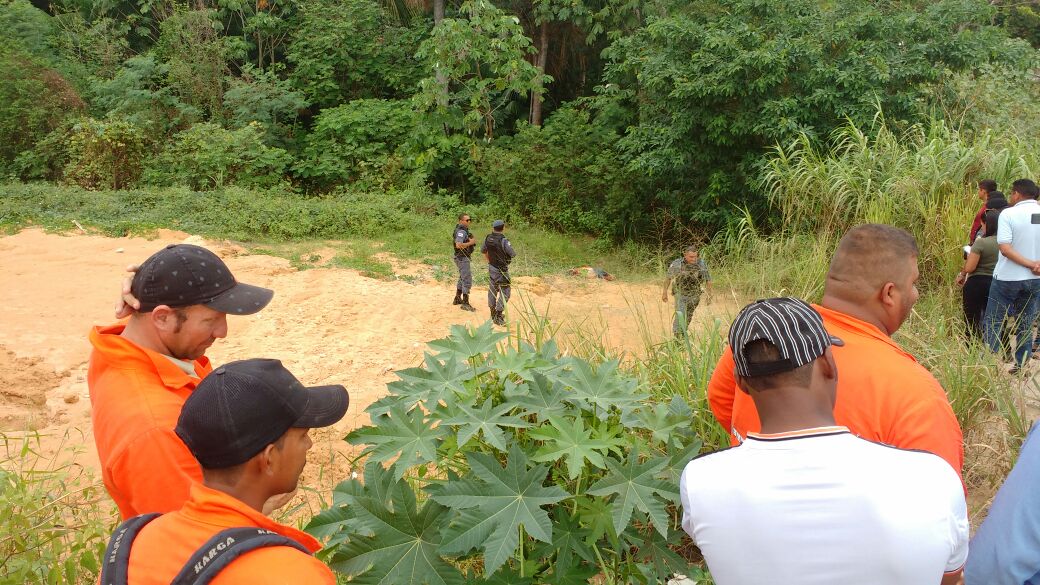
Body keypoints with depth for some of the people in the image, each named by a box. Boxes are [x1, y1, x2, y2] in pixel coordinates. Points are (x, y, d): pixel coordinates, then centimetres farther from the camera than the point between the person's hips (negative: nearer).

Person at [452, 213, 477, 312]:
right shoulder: (461, 231, -21)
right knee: (467, 281, -10)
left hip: (464, 258, 11)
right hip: (462, 258, -11)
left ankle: (457, 299, 34)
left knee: (462, 278, 23)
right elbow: (458, 245, -34)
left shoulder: (464, 230, 11)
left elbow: (454, 240, 25)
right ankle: (465, 303, -8)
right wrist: (471, 242, -25)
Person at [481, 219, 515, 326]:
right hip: (501, 270, -7)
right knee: (504, 291, 0)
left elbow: (483, 251, 14)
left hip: (491, 268, 7)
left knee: (492, 289, 18)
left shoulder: (488, 238, -2)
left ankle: (493, 312, 30)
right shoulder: (503, 241, -23)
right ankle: (498, 316, -5)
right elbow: (513, 254, -18)